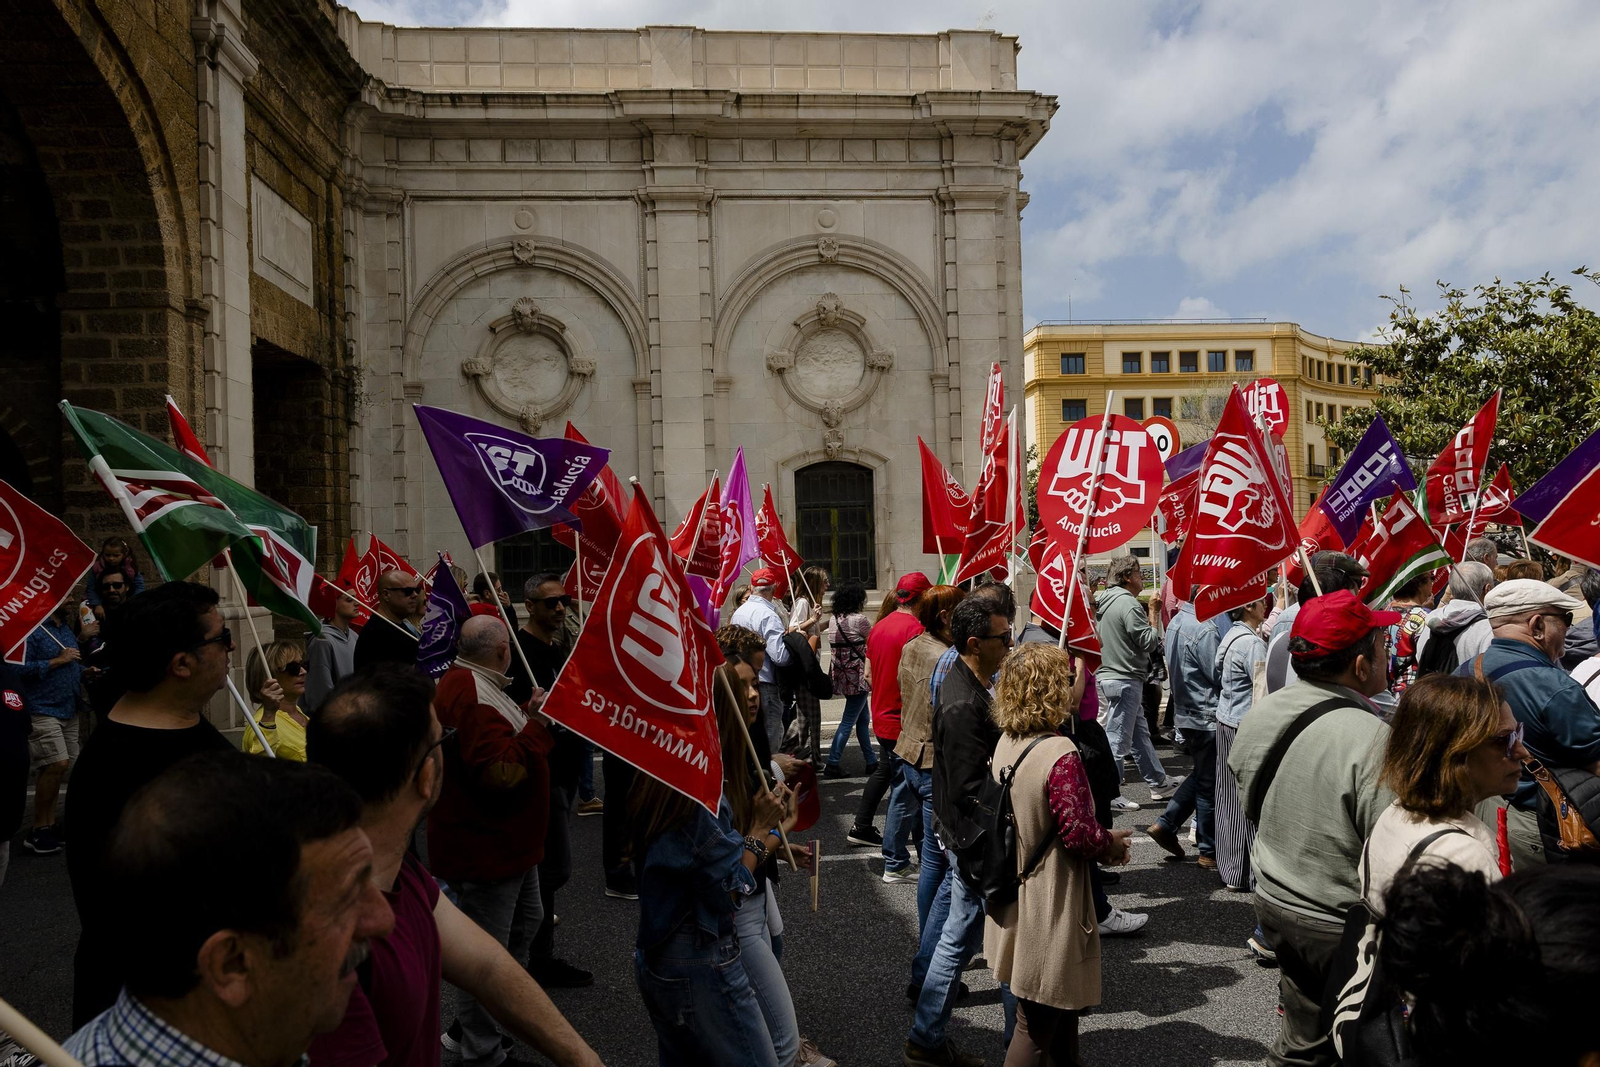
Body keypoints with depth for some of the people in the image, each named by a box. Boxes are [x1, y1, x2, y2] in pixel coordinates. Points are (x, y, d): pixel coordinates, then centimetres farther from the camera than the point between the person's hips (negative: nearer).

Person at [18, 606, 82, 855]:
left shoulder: (66, 630, 15)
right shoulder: (32, 630, -12)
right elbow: (22, 669, -21)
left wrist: (85, 672, 6)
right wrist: (58, 660, -17)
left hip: (68, 710, 8)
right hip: (42, 710, -8)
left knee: (55, 769, 11)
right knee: (57, 764, -14)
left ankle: (49, 825, 18)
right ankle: (38, 830, -3)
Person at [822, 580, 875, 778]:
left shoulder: (833, 620, 8)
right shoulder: (859, 620, -15)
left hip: (841, 675, 8)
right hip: (858, 675, -8)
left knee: (863, 718, 17)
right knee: (848, 721, -3)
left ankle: (871, 761, 22)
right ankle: (832, 764, -3)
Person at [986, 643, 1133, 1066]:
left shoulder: (1007, 742, -1)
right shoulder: (1061, 754, -25)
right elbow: (1078, 832, -25)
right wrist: (1112, 845, -4)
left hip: (1015, 886, 8)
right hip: (1049, 900, -8)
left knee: (1063, 1002, 26)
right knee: (1038, 1023, 7)